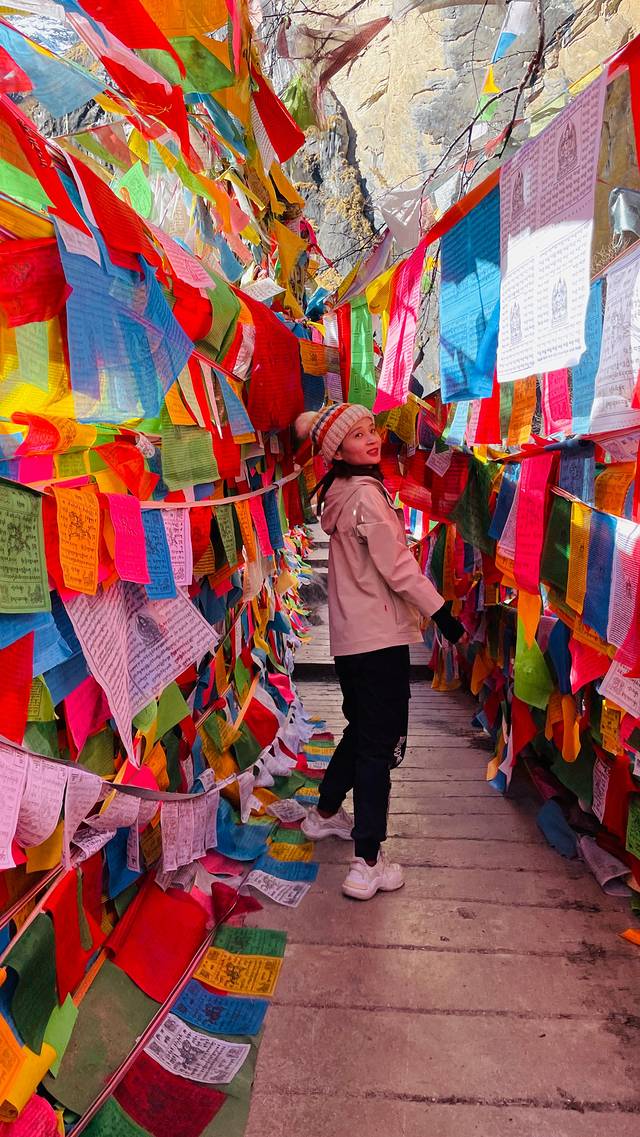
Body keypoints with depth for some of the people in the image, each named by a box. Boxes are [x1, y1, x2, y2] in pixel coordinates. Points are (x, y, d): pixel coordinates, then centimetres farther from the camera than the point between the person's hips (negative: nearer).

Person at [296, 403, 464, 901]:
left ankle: (326, 813, 41)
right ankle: (367, 866, 1)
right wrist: (441, 612, -8)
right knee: (381, 743, -4)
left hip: (352, 635, 9)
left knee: (362, 729, 24)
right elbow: (398, 566, -16)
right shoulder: (367, 495, -15)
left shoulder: (340, 493, 12)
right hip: (379, 635, -9)